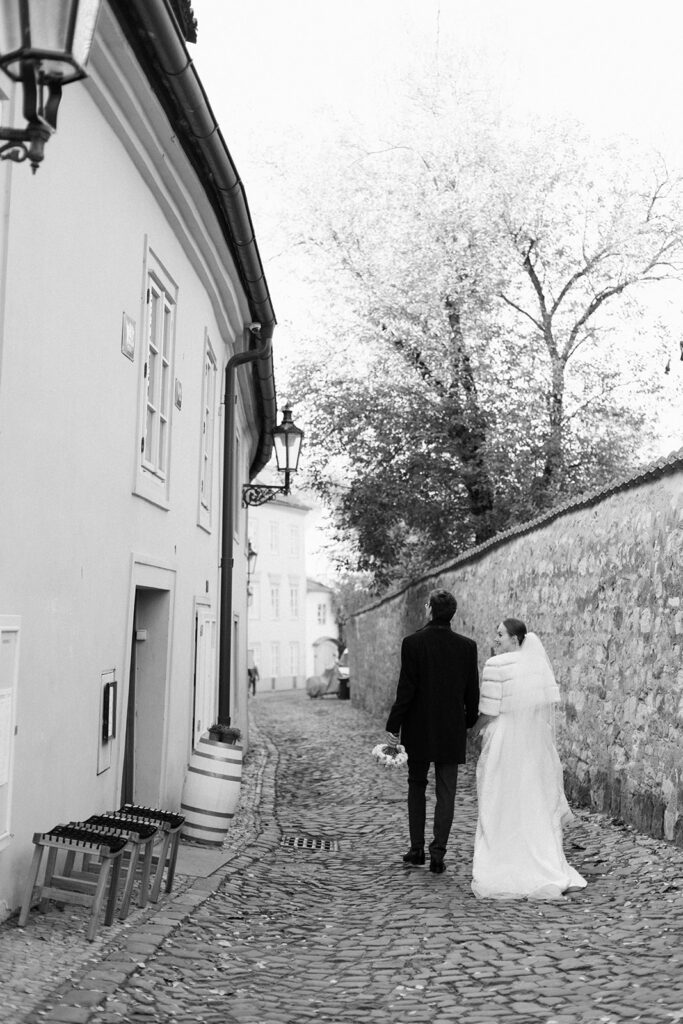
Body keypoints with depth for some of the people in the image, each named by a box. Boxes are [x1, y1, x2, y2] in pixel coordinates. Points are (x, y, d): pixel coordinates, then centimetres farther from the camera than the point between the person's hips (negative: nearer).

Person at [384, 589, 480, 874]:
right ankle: (438, 855, 5)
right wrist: (469, 723, 17)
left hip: (418, 730, -1)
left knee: (416, 786, 16)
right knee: (446, 793, 7)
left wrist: (393, 726, -6)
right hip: (452, 732, 1)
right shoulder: (467, 646, -3)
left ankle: (416, 850, 18)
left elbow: (406, 688, -12)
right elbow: (472, 692, 2)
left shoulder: (413, 643, -11)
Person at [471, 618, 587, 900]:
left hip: (504, 746, -5)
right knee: (535, 806, 14)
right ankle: (545, 873, 17)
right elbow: (549, 710, 6)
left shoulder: (496, 666, -15)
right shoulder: (539, 663, 4)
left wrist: (476, 727, 6)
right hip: (536, 747, 6)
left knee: (501, 810, 6)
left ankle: (500, 874, 11)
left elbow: (489, 713, -14)